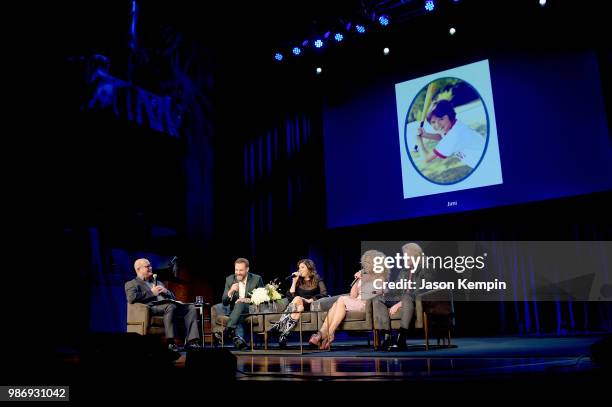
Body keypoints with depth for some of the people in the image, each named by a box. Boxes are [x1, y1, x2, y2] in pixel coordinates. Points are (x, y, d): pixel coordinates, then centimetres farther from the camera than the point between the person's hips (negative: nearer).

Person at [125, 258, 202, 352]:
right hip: (151, 307, -7)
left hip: (169, 305, 7)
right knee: (170, 306, -38)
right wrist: (152, 293, -5)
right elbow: (131, 298, -9)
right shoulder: (131, 284, 14)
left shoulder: (158, 282, 35)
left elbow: (173, 297, 32)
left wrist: (165, 291, 9)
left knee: (191, 308, -18)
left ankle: (191, 341, -28)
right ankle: (170, 342, -38)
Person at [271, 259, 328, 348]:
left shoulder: (317, 280, 11)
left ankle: (279, 325, -43)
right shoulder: (299, 281, 19)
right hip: (298, 305, 2)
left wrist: (309, 300, -16)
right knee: (298, 308, -35)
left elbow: (324, 294, -7)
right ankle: (283, 335, -52)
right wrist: (294, 282, 3)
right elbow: (290, 297, 7)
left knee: (297, 299, -34)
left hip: (310, 307, -2)